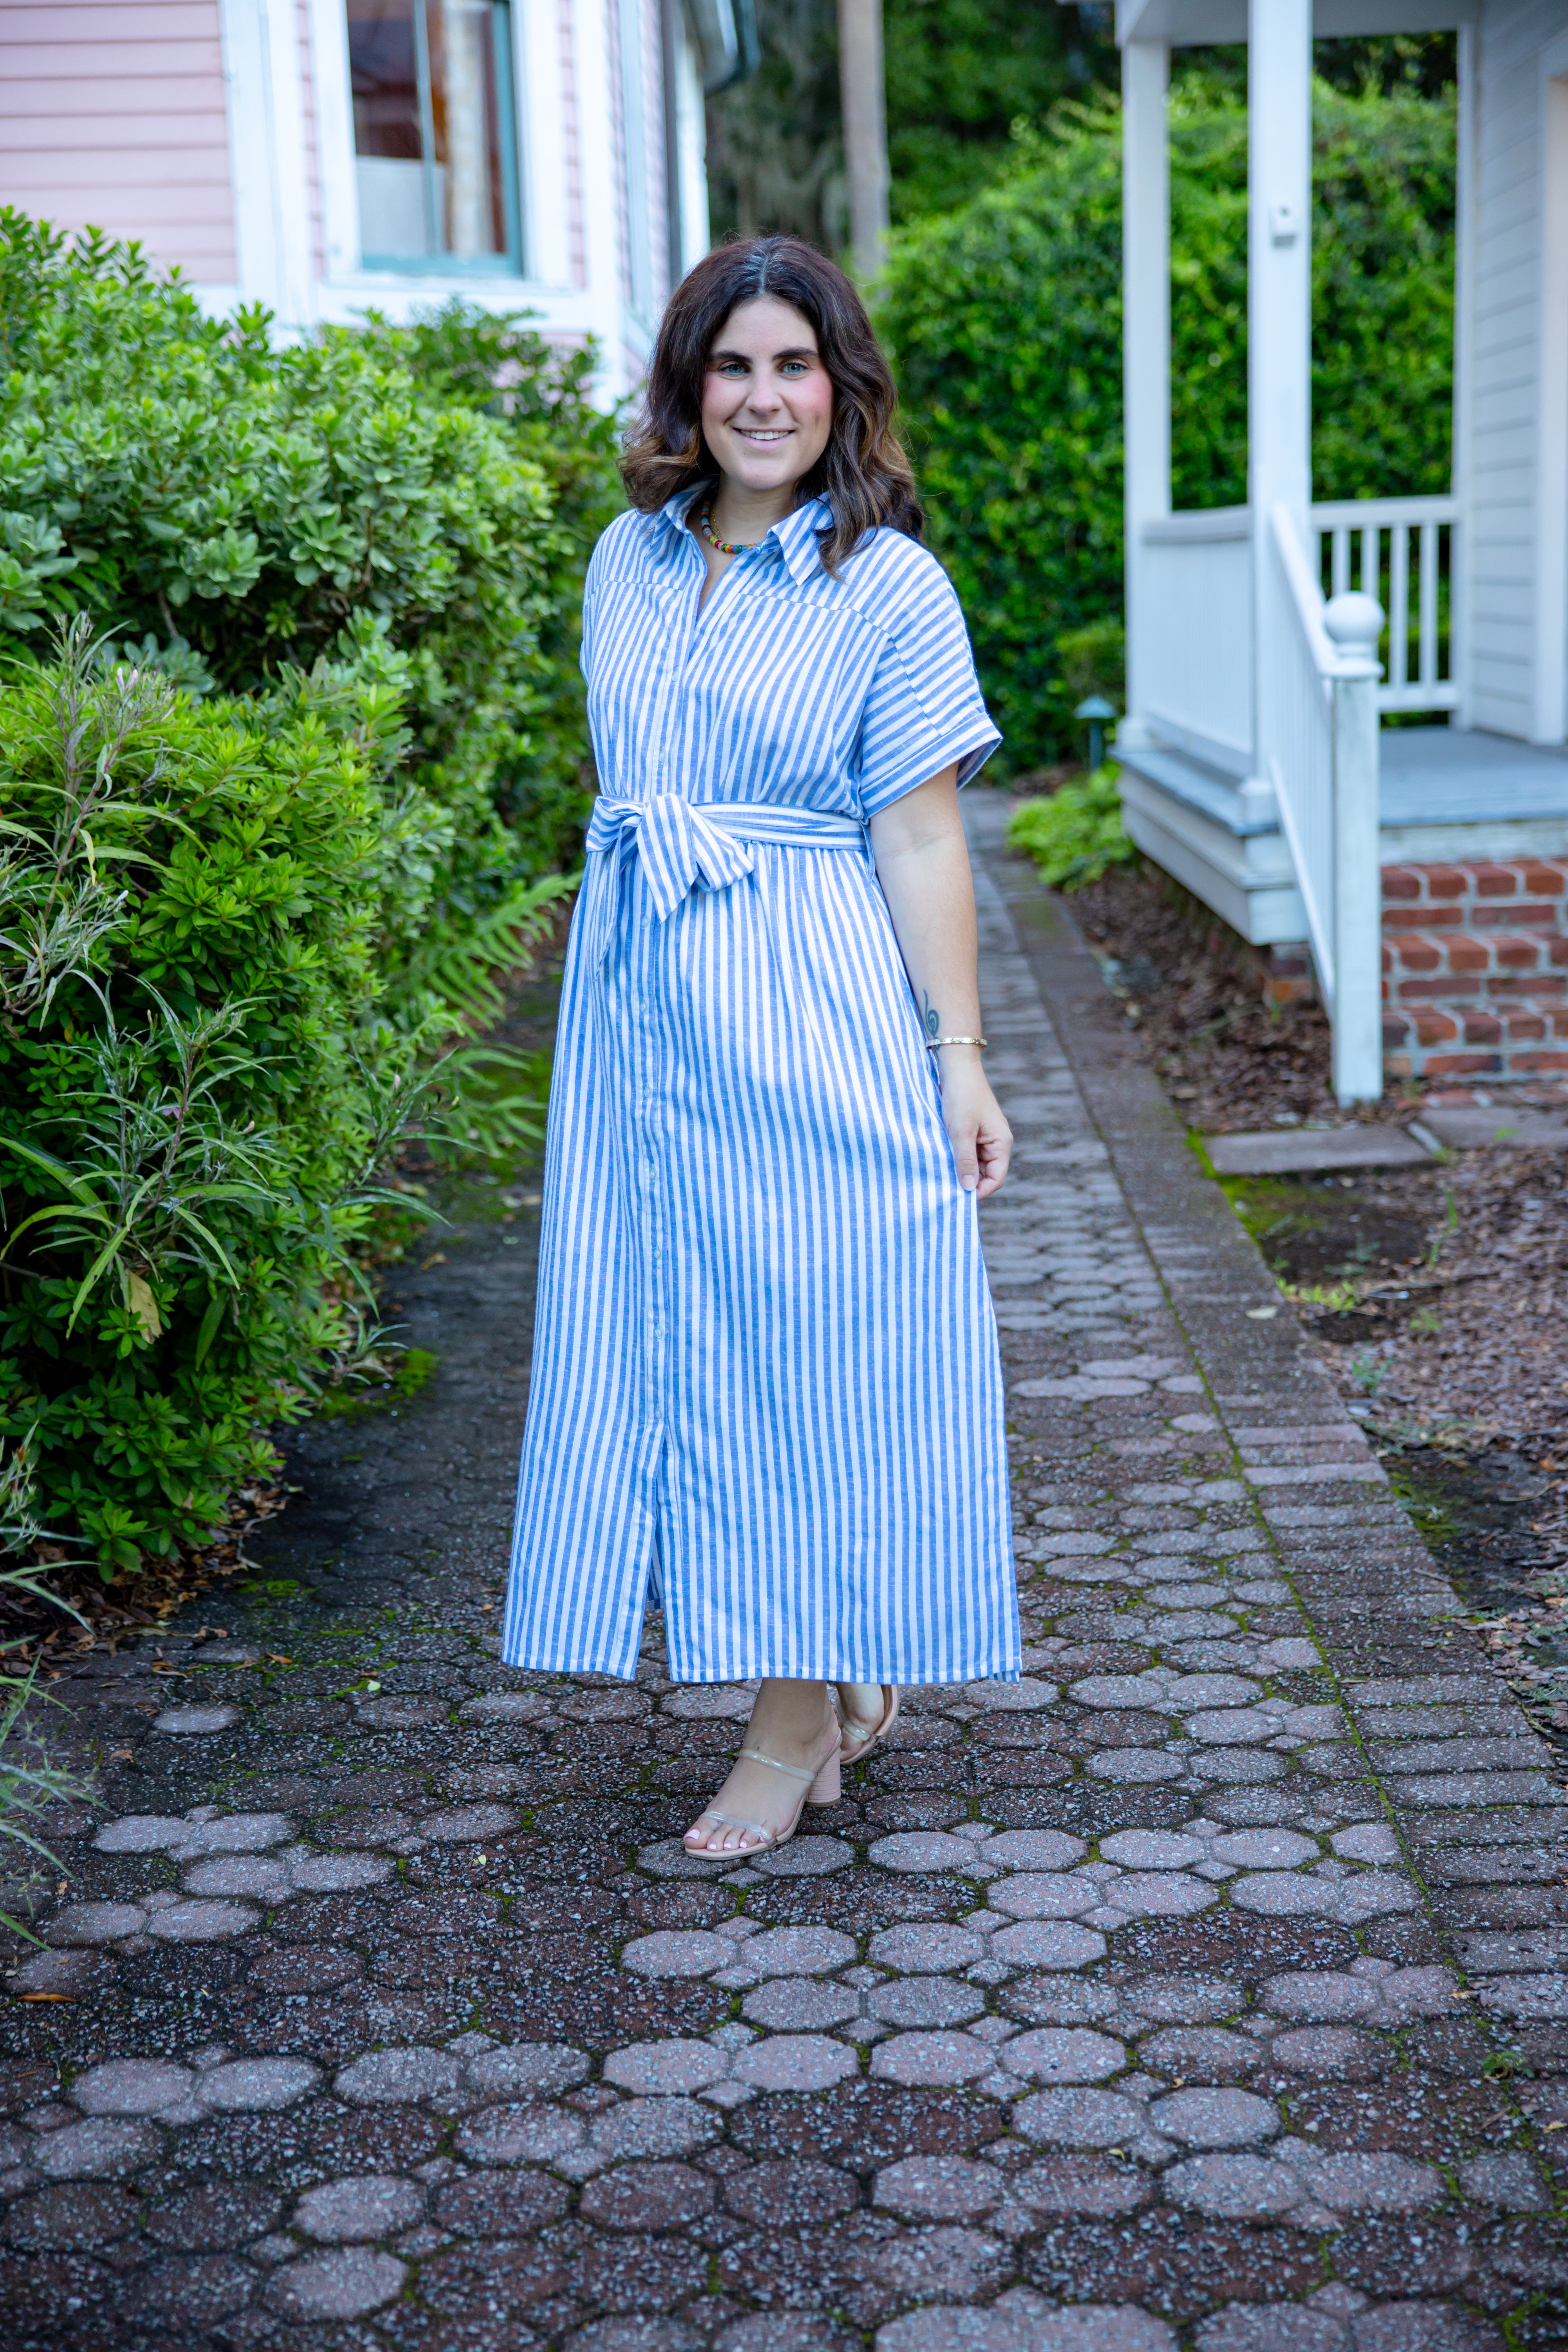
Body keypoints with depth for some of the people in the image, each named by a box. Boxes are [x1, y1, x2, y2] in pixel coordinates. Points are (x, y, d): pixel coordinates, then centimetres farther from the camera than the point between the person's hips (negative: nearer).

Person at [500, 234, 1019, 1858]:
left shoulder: (890, 588, -4)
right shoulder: (628, 561, 11)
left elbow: (919, 837, -6)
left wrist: (958, 1055, -9)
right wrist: (625, 975, 15)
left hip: (815, 1013, -6)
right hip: (641, 1007, 6)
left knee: (804, 1336, 1)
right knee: (662, 1336, 9)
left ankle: (801, 1725, 15)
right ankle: (831, 1671, 26)